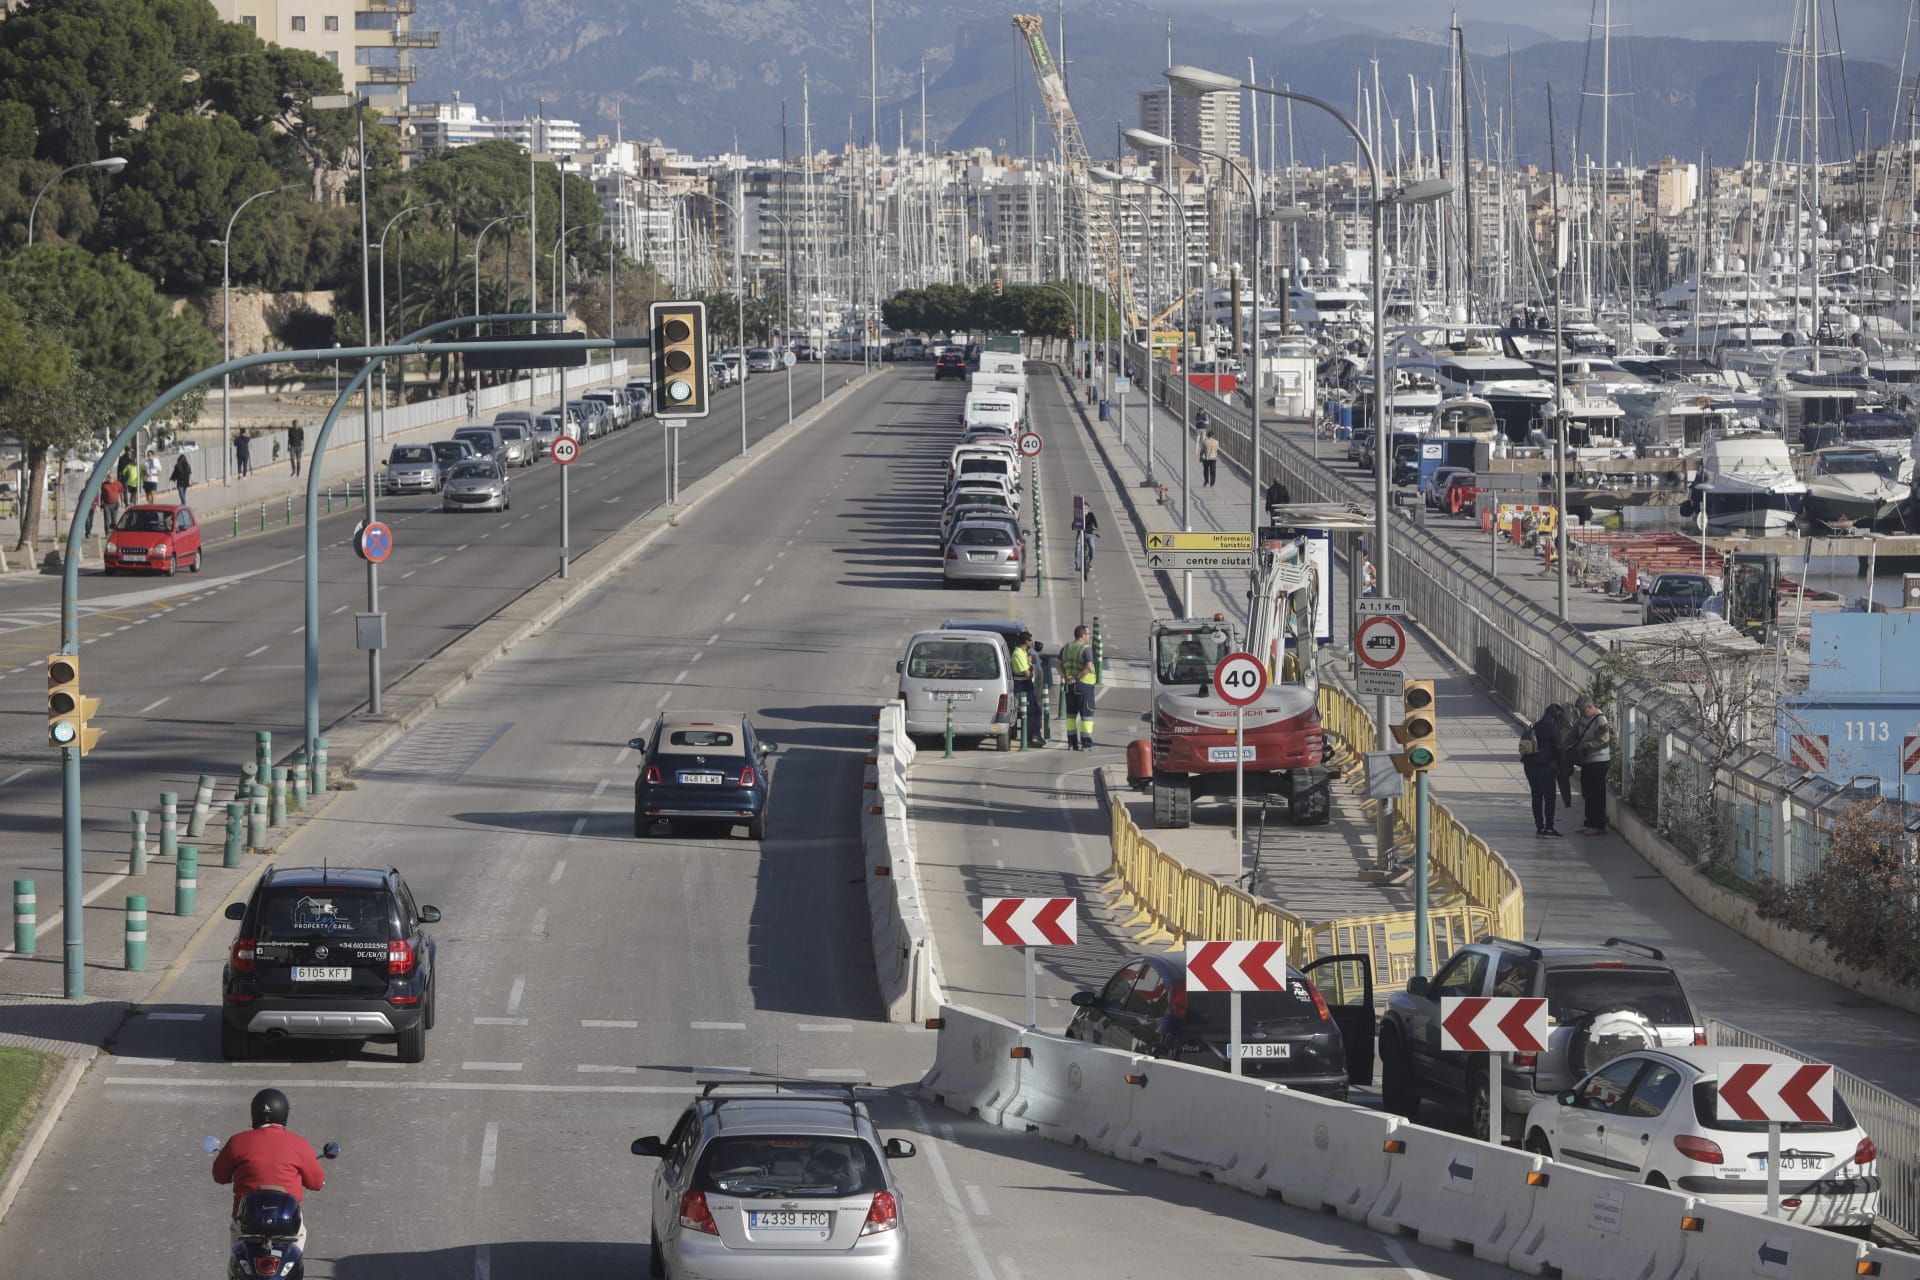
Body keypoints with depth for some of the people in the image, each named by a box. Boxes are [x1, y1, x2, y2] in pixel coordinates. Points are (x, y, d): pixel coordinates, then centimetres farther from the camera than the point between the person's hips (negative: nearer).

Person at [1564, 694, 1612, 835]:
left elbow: (1605, 741, -21)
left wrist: (1587, 745, -24)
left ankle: (1599, 826, -3)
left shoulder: (1600, 720, -14)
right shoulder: (1582, 719, 11)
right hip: (1586, 761, 9)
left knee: (1597, 795, -6)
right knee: (1587, 794, 13)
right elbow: (1573, 735, 22)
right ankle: (1590, 824, 21)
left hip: (1599, 761, -9)